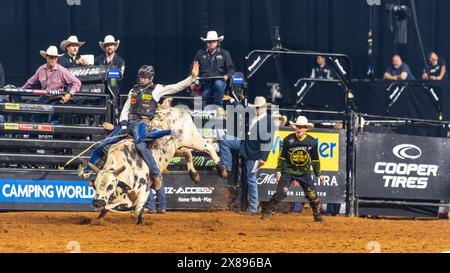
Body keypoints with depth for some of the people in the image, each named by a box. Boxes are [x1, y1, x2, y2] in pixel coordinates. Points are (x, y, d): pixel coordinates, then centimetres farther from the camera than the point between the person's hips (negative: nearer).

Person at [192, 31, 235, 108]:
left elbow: (231, 68, 10)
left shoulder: (224, 54, 10)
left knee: (219, 84, -37)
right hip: (205, 83, 2)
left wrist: (227, 76, -13)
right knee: (205, 106, -12)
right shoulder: (200, 54, 13)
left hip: (219, 80, -2)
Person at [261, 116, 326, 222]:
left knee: (312, 194, -3)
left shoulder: (312, 142, -3)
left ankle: (317, 215, 14)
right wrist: (279, 171, -4)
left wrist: (319, 174, 8)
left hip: (304, 172, 2)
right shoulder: (288, 140, -7)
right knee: (281, 192, -15)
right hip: (288, 170, -2)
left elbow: (315, 160, 8)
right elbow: (282, 157, 1)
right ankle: (266, 212, -5)